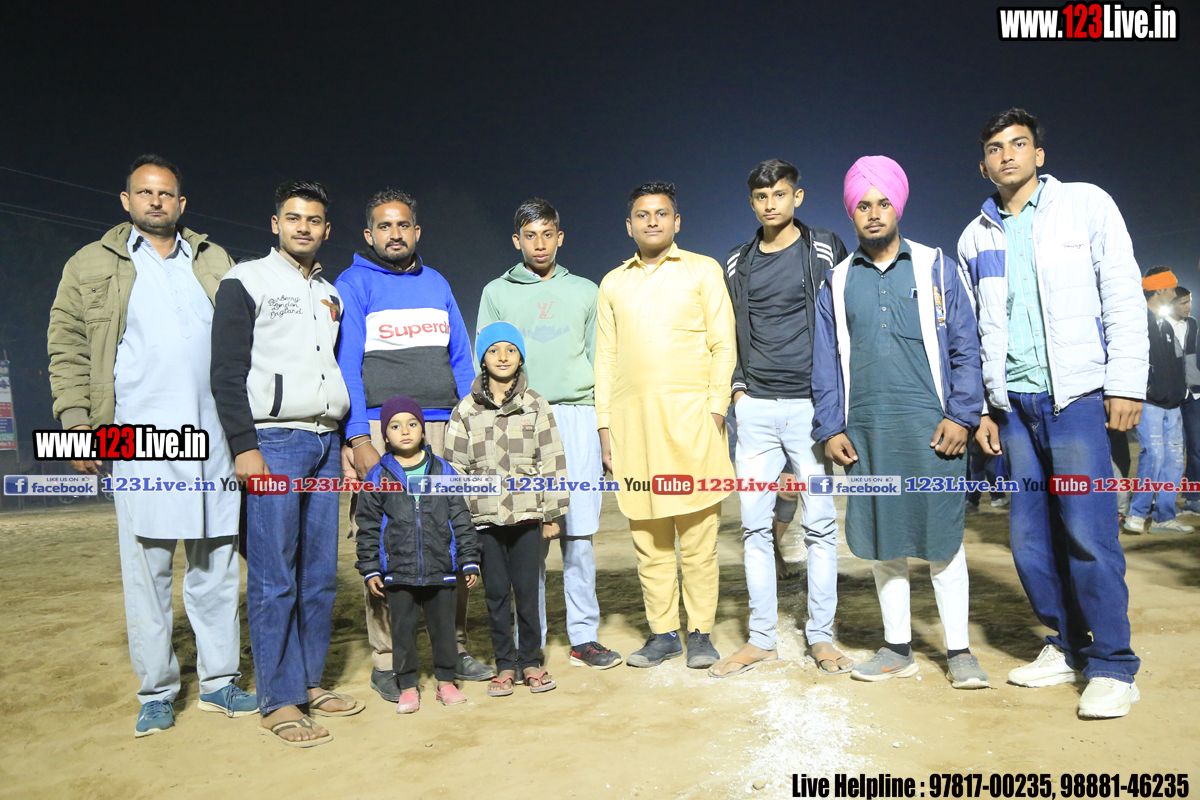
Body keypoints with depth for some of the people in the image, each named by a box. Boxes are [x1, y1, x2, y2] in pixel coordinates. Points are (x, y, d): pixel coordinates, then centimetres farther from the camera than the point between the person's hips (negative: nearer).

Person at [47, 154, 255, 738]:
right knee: (145, 568, 2)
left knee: (216, 564, 6)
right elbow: (67, 346, 7)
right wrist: (75, 417, -3)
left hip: (215, 437, 2)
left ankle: (219, 682, 16)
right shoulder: (92, 265, 11)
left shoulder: (215, 263, 16)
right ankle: (156, 693, 14)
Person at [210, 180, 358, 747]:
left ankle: (310, 682, 19)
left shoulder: (331, 294, 19)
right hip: (272, 442, -6)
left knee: (321, 573, 8)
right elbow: (227, 372, -5)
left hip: (326, 444, 6)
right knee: (274, 578, -4)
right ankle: (279, 701, 5)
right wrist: (244, 447, -13)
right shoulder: (247, 281, 2)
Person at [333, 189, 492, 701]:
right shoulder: (352, 285, 3)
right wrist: (358, 439, -14)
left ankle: (453, 649, 17)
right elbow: (344, 365, -4)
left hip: (443, 428, 5)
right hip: (382, 430, -4)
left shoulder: (436, 284, 17)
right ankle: (385, 662, 9)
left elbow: (460, 359, 18)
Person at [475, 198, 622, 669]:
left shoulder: (586, 292, 17)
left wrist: (606, 424, 8)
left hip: (576, 416, 1)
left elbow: (599, 361, 15)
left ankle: (584, 636, 8)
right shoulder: (497, 293, 15)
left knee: (578, 531, -1)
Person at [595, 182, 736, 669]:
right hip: (631, 417, 3)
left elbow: (723, 345, 4)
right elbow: (605, 357, 15)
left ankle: (700, 633, 10)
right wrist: (604, 426, 8)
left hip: (689, 415, -3)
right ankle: (662, 633, 16)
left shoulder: (703, 271, 9)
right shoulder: (613, 283, 17)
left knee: (697, 534, -2)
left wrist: (716, 409, -6)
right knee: (648, 537, 5)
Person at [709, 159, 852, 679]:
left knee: (820, 523, 0)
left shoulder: (826, 250, 5)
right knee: (755, 524, 3)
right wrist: (737, 386, 6)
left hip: (810, 403, -3)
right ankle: (761, 639, 13)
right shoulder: (736, 264, 13)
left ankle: (821, 636, 13)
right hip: (755, 408, 3)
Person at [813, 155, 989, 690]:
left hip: (928, 425, -2)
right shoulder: (838, 281, 12)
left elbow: (964, 347, 4)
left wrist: (961, 415, -6)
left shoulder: (936, 268, 7)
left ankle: (958, 650, 15)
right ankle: (897, 648, 20)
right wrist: (830, 427, 4)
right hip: (864, 430, 2)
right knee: (881, 542, 8)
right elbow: (825, 361, 12)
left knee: (942, 539, 1)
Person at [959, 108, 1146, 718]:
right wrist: (980, 408, 11)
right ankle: (1067, 647, 21)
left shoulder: (1086, 204, 6)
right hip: (1014, 404, 4)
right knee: (1029, 537, 5)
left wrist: (1126, 383, -7)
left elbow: (1124, 297, 0)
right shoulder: (975, 238, 15)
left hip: (1077, 396, -4)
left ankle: (1112, 667, 6)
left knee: (1087, 534, -8)